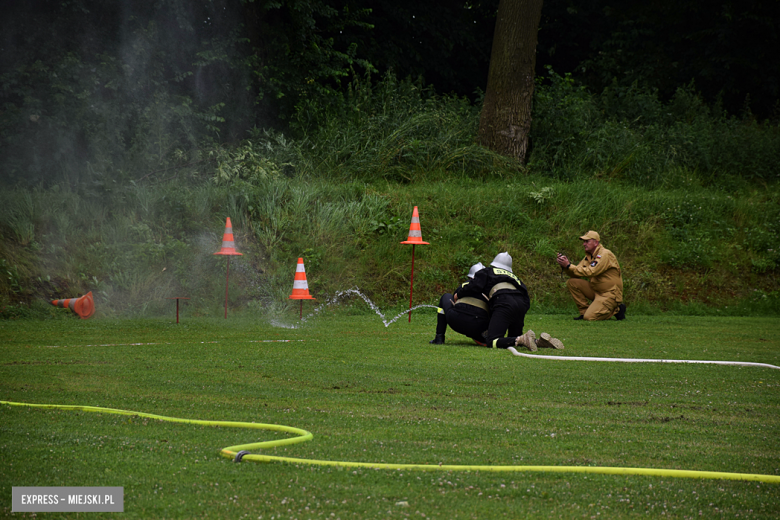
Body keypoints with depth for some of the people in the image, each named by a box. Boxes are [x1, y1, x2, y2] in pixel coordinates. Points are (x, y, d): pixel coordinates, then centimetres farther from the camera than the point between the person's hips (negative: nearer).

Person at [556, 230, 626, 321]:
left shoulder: (605, 254, -17)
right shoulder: (589, 256, 11)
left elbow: (590, 272, -27)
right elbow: (576, 274, 5)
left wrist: (568, 265, -26)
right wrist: (564, 265, -14)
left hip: (610, 294, -8)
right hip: (595, 290, 8)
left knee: (589, 317, -23)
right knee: (571, 282, -6)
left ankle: (617, 309, 0)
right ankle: (585, 311, 0)